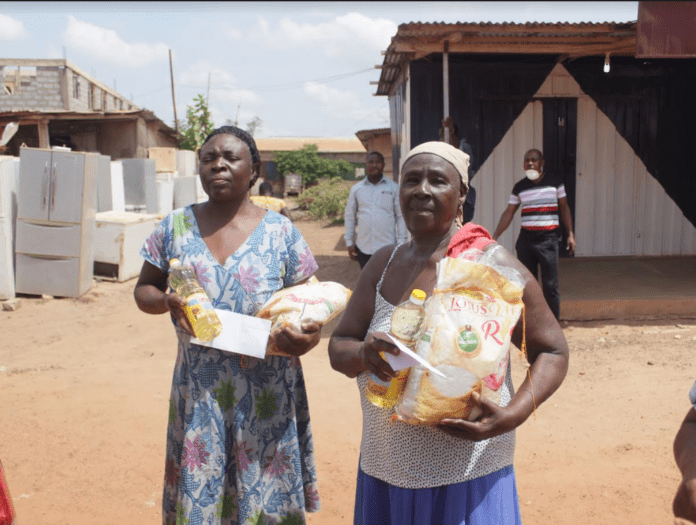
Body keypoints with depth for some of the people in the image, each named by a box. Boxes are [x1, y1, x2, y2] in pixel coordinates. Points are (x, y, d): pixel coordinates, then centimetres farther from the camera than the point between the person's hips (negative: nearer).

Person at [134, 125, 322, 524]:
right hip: (198, 393, 2)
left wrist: (309, 336, -21)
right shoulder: (175, 227, 2)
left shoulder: (281, 232, -3)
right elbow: (145, 289, 10)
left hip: (266, 394, -1)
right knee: (198, 492, 12)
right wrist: (166, 302, -12)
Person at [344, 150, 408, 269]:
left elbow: (401, 216, 4)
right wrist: (349, 242, 8)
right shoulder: (356, 189, 9)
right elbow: (349, 216, 13)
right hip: (363, 248, 2)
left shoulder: (393, 188, 4)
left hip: (387, 246, -2)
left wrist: (401, 242, -2)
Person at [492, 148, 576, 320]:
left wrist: (570, 234, 2)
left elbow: (564, 208, 10)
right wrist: (494, 237, 3)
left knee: (550, 286, -4)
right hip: (526, 240, 2)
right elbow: (508, 213, 9)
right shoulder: (519, 187, 7)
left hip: (548, 240, -2)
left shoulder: (555, 183, 4)